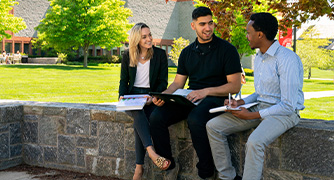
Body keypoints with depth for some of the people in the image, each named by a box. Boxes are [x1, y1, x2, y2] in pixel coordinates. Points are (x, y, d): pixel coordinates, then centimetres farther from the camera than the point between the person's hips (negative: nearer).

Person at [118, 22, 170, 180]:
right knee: (138, 112, -35)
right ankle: (152, 153, -47)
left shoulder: (160, 54, 3)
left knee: (138, 122, -31)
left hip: (151, 97, -1)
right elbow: (123, 81, 12)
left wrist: (153, 97, -17)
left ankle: (139, 167, -28)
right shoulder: (127, 56, 8)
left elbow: (163, 82, 2)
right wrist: (122, 96, -9)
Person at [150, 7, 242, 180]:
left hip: (215, 98, -5)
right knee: (156, 117, -18)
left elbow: (235, 86, -6)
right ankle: (169, 165, 0)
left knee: (195, 119, -38)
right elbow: (178, 83, 16)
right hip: (189, 99, 5)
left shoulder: (227, 49, -2)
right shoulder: (187, 52, 14)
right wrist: (163, 95, -6)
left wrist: (206, 91, -18)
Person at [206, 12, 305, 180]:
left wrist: (252, 115, -17)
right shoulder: (259, 58, 12)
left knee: (254, 142, -38)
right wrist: (241, 102, 3)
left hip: (284, 113, -9)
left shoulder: (287, 59, -18)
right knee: (213, 126, -4)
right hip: (260, 106, 9)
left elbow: (288, 106, -21)